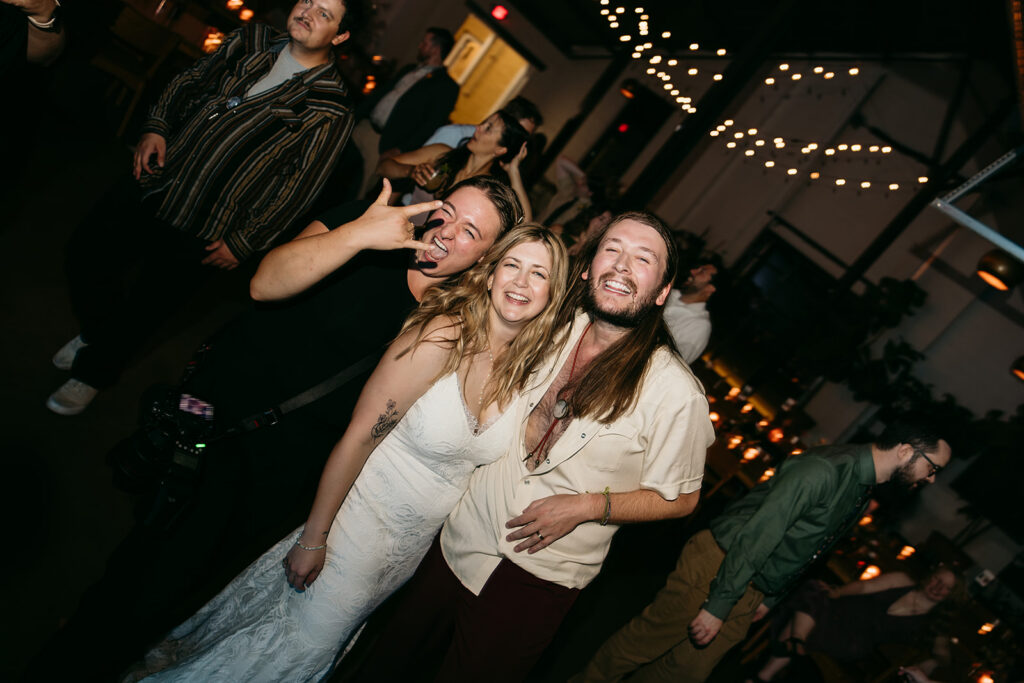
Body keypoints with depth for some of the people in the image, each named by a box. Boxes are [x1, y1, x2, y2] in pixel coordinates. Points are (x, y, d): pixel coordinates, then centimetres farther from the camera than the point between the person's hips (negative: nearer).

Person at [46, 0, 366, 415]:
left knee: (145, 307, 8)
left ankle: (94, 372, 38)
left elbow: (300, 186, -15)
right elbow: (188, 82, 15)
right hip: (153, 184, 6)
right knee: (87, 252, 15)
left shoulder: (330, 111, -15)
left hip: (198, 236, -5)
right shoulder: (250, 43, 4)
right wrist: (156, 127, 0)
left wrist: (243, 244, -14)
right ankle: (96, 331, 45)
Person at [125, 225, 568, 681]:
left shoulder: (529, 369, -7)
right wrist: (313, 538, -16)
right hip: (365, 522, -5)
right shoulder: (440, 338, -24)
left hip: (419, 542, 6)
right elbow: (358, 438, -21)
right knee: (297, 638, 12)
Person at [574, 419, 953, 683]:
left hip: (750, 593, 8)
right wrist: (716, 607, -21)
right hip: (717, 565, -8)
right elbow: (757, 535, -24)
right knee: (646, 641, 2)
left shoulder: (863, 491, 9)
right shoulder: (824, 469, -23)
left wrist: (770, 597, 22)